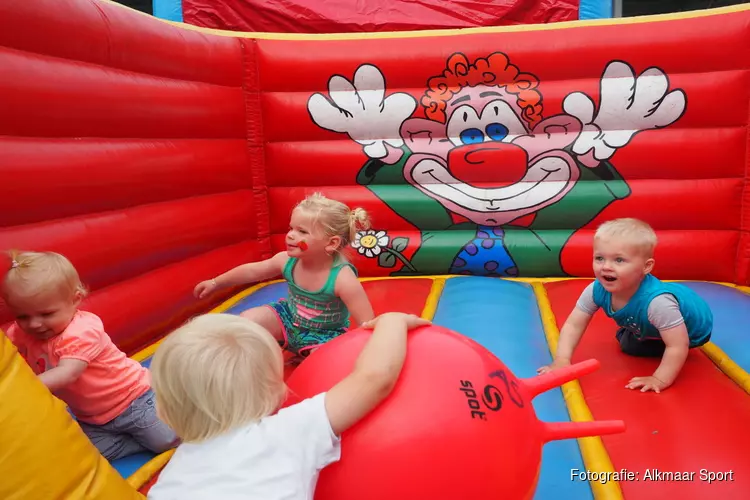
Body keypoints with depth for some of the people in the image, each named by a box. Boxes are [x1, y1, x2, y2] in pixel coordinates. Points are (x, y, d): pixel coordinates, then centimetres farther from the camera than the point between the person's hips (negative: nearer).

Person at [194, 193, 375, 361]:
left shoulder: (342, 278, -35)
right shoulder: (287, 260, -18)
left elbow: (367, 324, -31)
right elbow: (252, 271, 2)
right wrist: (215, 283, 11)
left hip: (325, 335, -4)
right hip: (289, 318, 5)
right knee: (247, 319, -8)